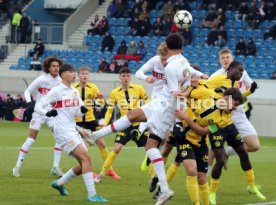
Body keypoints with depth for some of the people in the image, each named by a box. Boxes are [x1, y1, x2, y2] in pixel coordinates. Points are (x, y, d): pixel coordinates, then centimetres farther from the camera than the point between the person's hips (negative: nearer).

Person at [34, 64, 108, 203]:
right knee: (86, 158, -20)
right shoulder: (56, 91, -8)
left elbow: (78, 113, 18)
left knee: (83, 165, 8)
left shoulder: (74, 92, 14)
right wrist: (47, 112, -31)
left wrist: (83, 110, -5)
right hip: (63, 132, -8)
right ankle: (92, 194, -21)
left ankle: (59, 183, 26)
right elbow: (38, 106, -10)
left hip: (72, 131, 8)